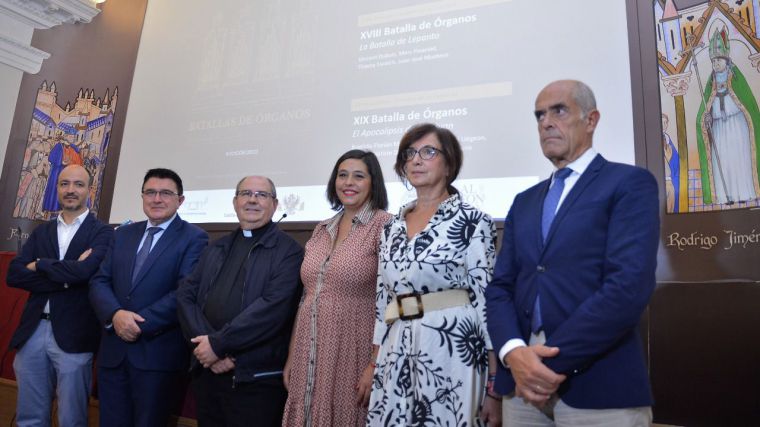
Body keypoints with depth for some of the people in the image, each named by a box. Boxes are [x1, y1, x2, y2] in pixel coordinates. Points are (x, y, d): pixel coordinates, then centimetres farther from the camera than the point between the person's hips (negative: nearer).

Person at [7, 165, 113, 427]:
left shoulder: (102, 233, -4)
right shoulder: (41, 232, 12)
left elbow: (84, 270, -21)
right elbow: (13, 275, -1)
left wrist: (39, 265, -6)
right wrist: (65, 278, -15)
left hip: (73, 335, -4)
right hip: (32, 332, 5)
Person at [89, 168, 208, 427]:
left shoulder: (193, 238, -6)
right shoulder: (124, 234, 13)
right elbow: (100, 281, 6)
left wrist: (140, 323, -18)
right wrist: (115, 314, -13)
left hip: (158, 353, -5)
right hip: (113, 350, 5)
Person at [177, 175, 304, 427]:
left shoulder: (288, 251, -6)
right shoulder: (217, 248, 13)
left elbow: (273, 306, -17)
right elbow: (186, 295, 5)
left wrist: (218, 343, -16)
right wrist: (205, 345, -10)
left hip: (257, 378, -5)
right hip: (206, 371, 5)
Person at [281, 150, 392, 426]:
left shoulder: (385, 226, -9)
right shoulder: (322, 230, 10)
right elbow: (306, 298, 13)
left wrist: (377, 365, -16)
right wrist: (291, 356, 12)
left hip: (352, 352, -5)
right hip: (309, 355, 6)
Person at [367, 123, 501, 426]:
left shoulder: (472, 221, -6)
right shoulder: (392, 227, 10)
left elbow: (488, 302, -9)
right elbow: (383, 301, 13)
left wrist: (495, 389, -10)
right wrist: (374, 365, 13)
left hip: (450, 356, -5)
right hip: (397, 360, 5)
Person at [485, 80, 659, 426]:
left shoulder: (629, 183, -3)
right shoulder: (525, 201, 14)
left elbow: (629, 286, -16)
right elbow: (500, 286, 7)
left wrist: (552, 361, -16)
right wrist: (513, 352, -11)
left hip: (598, 388, -5)